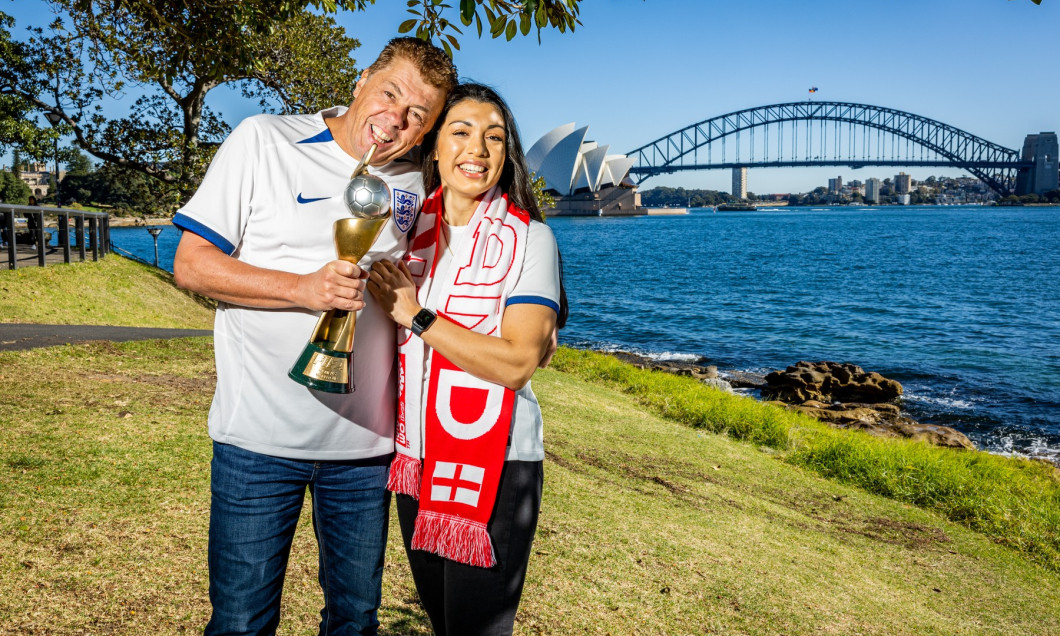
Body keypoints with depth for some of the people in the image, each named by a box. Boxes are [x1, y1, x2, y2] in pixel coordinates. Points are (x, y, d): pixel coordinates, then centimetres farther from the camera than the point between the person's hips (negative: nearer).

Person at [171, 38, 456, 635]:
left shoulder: (415, 183, 8)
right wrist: (303, 289, -18)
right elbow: (191, 264, -6)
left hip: (366, 444, 4)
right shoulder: (264, 140, -4)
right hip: (261, 436, -3)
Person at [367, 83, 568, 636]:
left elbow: (516, 363, -19)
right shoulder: (412, 228, 6)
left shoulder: (528, 239, -10)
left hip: (495, 466, -5)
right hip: (415, 459, 6)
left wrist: (417, 317, -18)